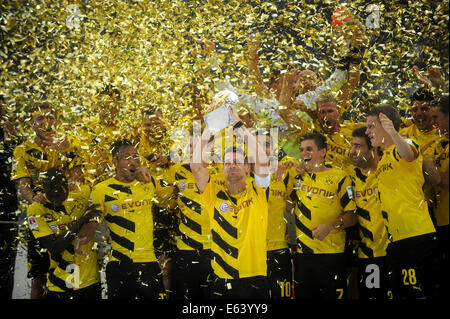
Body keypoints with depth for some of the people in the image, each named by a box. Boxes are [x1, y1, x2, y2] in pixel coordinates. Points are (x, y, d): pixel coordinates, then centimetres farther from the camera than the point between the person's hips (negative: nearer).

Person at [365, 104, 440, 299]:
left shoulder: (406, 145, -4)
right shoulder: (383, 159, 22)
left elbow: (407, 154, -31)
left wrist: (393, 133, -49)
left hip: (417, 235, -9)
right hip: (394, 240, 9)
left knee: (419, 293, -11)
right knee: (400, 294, 10)